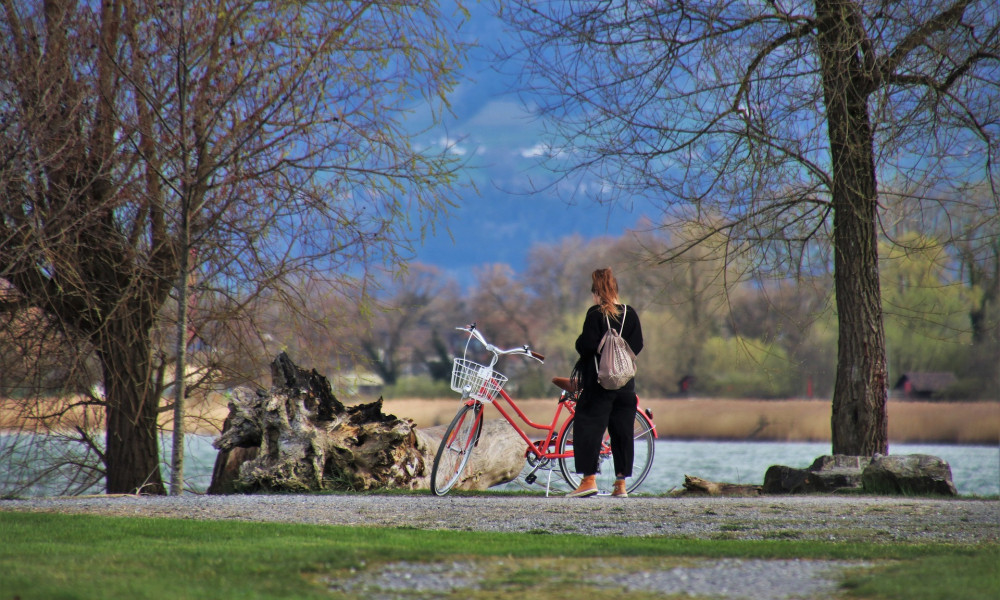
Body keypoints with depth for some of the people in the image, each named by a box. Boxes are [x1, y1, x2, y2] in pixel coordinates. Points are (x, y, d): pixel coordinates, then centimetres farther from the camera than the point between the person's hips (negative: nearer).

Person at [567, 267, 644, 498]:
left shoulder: (596, 313, -9)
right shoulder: (631, 314, 5)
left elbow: (587, 345, -14)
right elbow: (637, 346, 6)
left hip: (598, 381, -5)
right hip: (626, 383, 5)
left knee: (588, 427, 0)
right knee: (622, 431, 7)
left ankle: (589, 479, -7)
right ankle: (621, 483, 7)